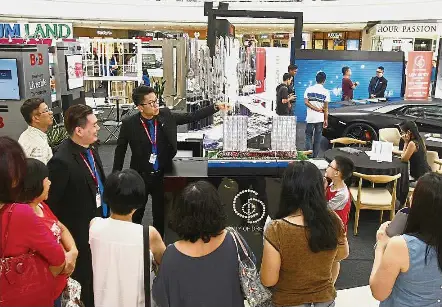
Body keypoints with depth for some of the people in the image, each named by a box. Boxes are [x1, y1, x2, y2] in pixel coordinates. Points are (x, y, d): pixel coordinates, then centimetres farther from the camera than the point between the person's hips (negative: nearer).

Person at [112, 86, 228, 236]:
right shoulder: (129, 124, -13)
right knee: (136, 215, 15)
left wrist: (216, 107, -6)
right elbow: (120, 150, -1)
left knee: (160, 214, 15)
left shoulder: (166, 115, -7)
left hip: (162, 175, 2)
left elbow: (192, 117, 1)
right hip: (140, 176, -2)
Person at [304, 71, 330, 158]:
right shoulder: (326, 92, -4)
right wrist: (326, 120, 1)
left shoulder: (309, 89, 0)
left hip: (310, 118, 0)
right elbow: (326, 108, -4)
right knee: (317, 138, 9)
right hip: (320, 118, 0)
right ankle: (315, 155, 13)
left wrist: (316, 109, -7)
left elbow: (306, 102, -7)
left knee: (308, 136, 10)